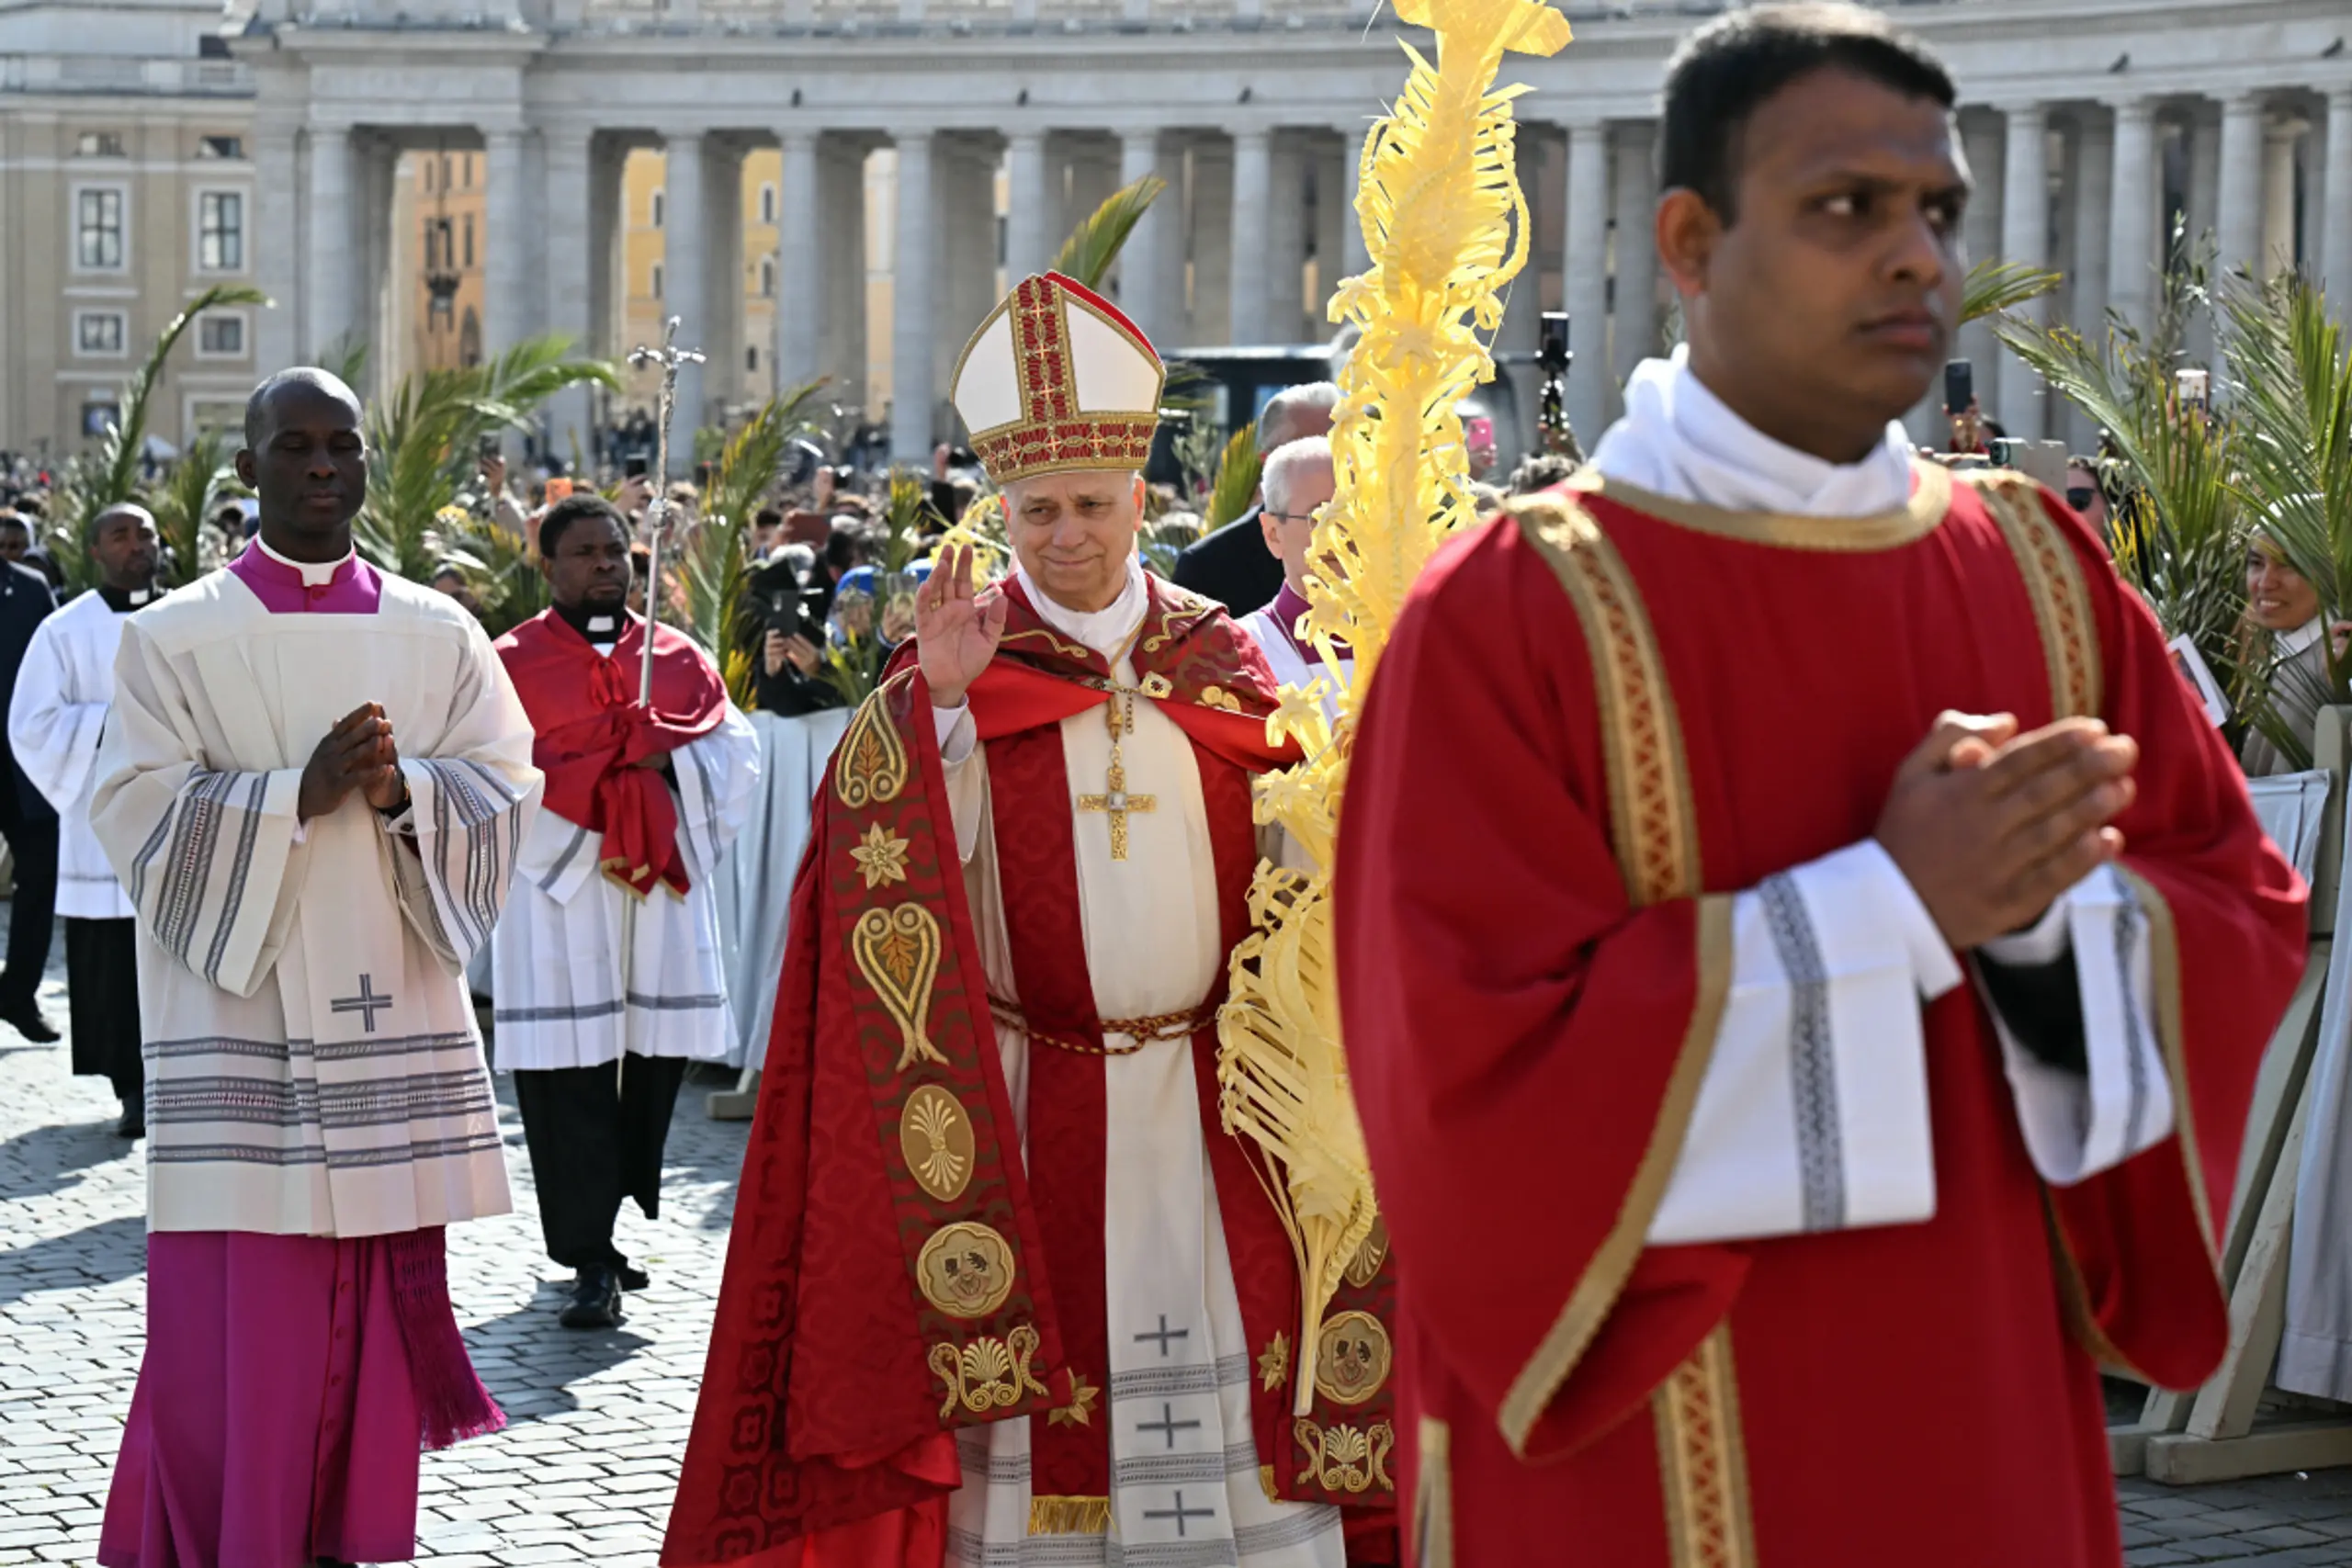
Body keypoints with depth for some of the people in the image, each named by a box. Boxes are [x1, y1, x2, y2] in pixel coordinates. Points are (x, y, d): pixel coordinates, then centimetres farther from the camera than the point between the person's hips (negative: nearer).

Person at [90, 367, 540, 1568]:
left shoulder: (438, 635, 9)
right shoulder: (175, 638, 1)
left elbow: (507, 791, 4)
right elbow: (138, 814, -7)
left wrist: (402, 790, -15)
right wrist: (299, 794, -17)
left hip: (393, 1030, 3)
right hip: (240, 1035, -3)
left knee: (375, 1313, 6)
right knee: (235, 1322, -6)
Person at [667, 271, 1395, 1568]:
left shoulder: (1221, 664, 8)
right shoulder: (958, 677, 1)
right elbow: (891, 882, -12)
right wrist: (937, 708, -21)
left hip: (1208, 1108, 2)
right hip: (1027, 1115, -2)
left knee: (1227, 1404, 3)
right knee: (1032, 1442, 0)